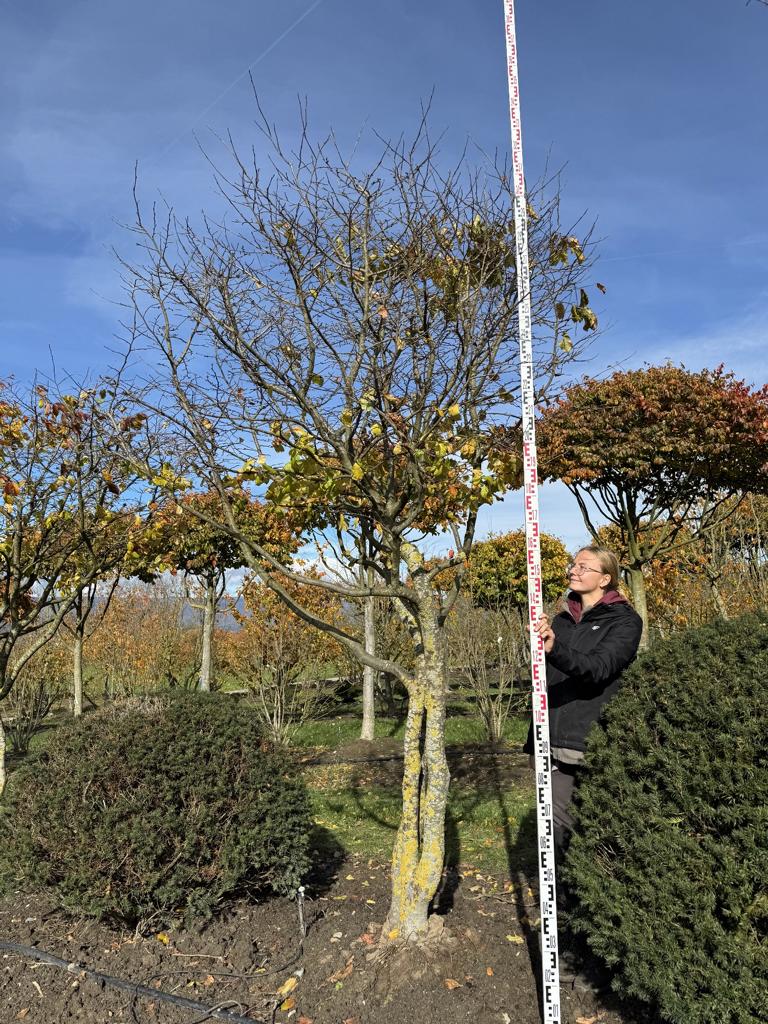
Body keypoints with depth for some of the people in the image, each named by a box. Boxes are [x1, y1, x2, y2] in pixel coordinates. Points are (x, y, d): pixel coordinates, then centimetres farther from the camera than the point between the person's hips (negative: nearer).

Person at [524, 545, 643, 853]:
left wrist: (555, 649, -40)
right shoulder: (562, 620, 16)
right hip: (555, 743, 6)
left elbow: (597, 668, -21)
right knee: (559, 823, 6)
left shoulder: (624, 620, -3)